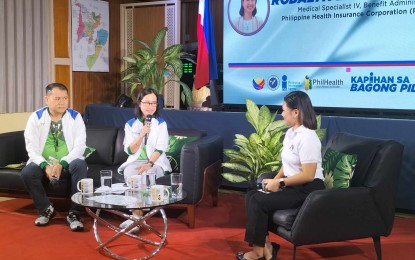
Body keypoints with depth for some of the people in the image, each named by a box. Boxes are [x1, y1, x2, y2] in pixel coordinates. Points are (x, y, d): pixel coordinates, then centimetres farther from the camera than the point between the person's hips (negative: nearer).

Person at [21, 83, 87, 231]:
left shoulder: (75, 117, -2)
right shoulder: (36, 118, 0)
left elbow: (80, 146, -9)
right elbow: (31, 147, -6)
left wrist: (61, 164, -24)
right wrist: (45, 166, -24)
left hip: (68, 164, -1)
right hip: (44, 164, 1)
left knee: (80, 164, -33)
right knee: (27, 172, -28)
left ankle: (74, 213, -24)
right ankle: (46, 209, -4)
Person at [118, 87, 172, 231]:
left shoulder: (161, 123, 2)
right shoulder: (130, 124, 6)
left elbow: (160, 148, -7)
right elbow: (130, 151, -3)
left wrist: (149, 164, -23)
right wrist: (142, 134, -17)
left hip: (156, 162, -1)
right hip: (135, 161, 2)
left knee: (144, 175, -33)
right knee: (130, 174, -31)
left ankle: (135, 216, -25)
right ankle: (138, 215, -28)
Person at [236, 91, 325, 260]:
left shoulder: (307, 138, -21)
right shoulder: (290, 133, 9)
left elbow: (308, 175, -25)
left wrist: (280, 183, -17)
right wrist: (275, 180, -2)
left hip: (308, 190, -10)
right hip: (292, 185, 10)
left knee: (258, 202, -18)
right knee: (252, 195, -1)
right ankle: (265, 246, -1)